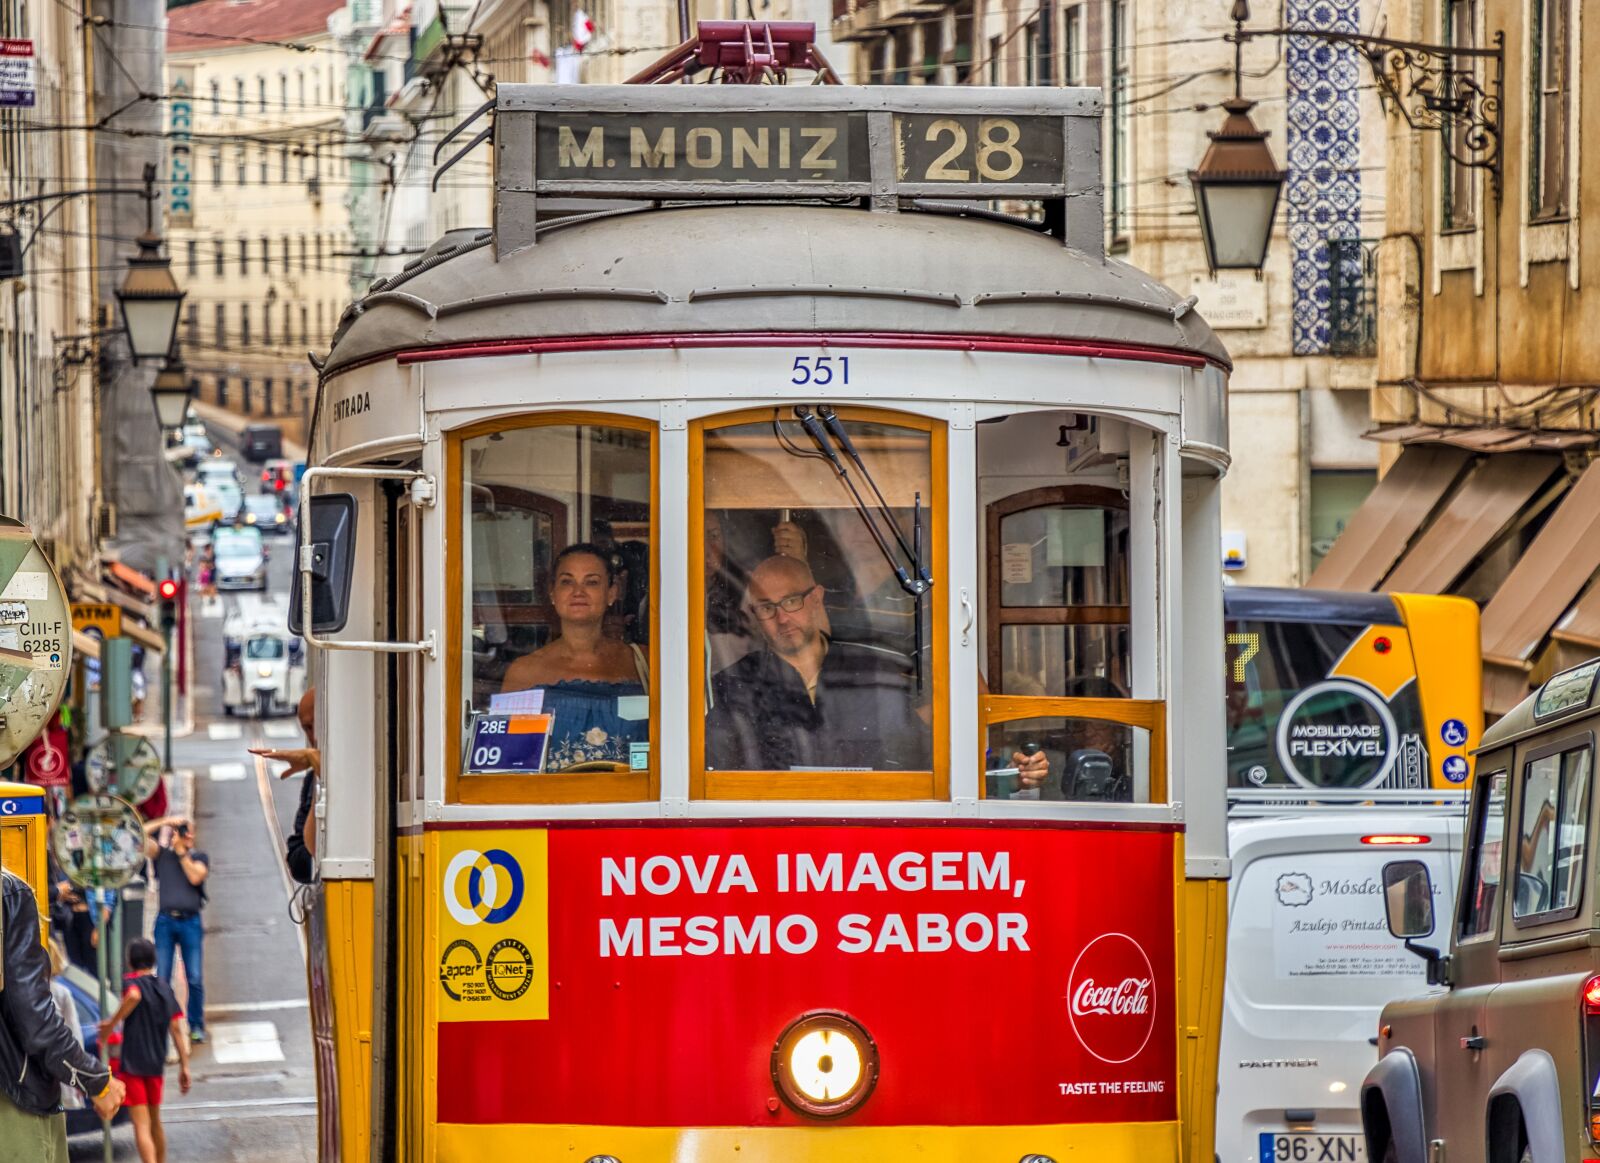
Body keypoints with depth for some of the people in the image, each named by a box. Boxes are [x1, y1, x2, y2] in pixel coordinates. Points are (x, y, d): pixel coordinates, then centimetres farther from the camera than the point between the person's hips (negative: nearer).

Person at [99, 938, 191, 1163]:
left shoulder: (131, 982, -6)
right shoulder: (165, 989, 12)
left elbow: (134, 995, -32)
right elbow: (176, 1029, 9)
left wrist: (112, 1023, -25)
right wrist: (184, 1067, 10)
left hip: (132, 1065, -6)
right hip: (157, 1065, 6)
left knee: (141, 1126, -10)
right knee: (155, 1122, 23)